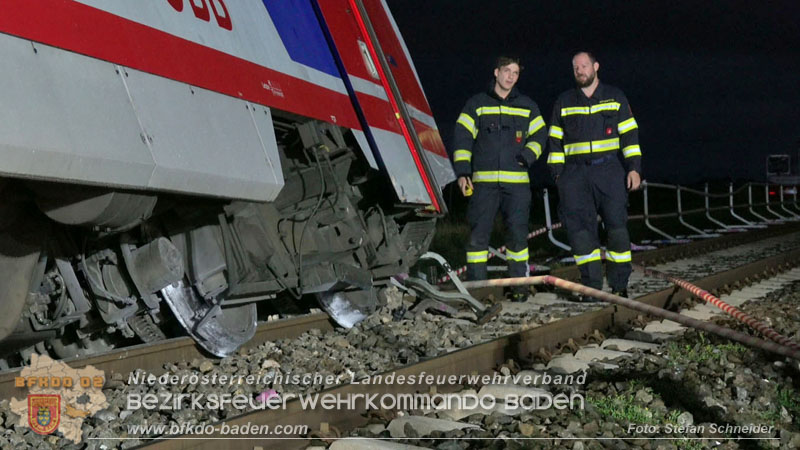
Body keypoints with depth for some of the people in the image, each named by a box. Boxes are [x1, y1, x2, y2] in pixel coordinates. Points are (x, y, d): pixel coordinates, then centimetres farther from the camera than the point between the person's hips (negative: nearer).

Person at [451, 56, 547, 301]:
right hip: (483, 180, -1)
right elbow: (462, 137, 4)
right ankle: (476, 284, 4)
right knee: (478, 233, -3)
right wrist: (462, 171, -5)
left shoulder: (527, 106, 14)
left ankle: (518, 283, 10)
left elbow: (539, 136, 17)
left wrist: (527, 156, -3)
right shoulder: (477, 104, 8)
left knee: (518, 233, 0)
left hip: (517, 182, 1)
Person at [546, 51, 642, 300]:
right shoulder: (563, 103, 14)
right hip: (575, 173, 1)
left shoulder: (615, 97, 11)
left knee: (617, 225, -5)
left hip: (609, 170, -1)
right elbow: (555, 141, 15)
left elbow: (630, 134, 9)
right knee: (580, 228, -7)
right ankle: (592, 285, 0)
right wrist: (557, 173, 7)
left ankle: (619, 285, 4)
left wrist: (634, 168, 1)